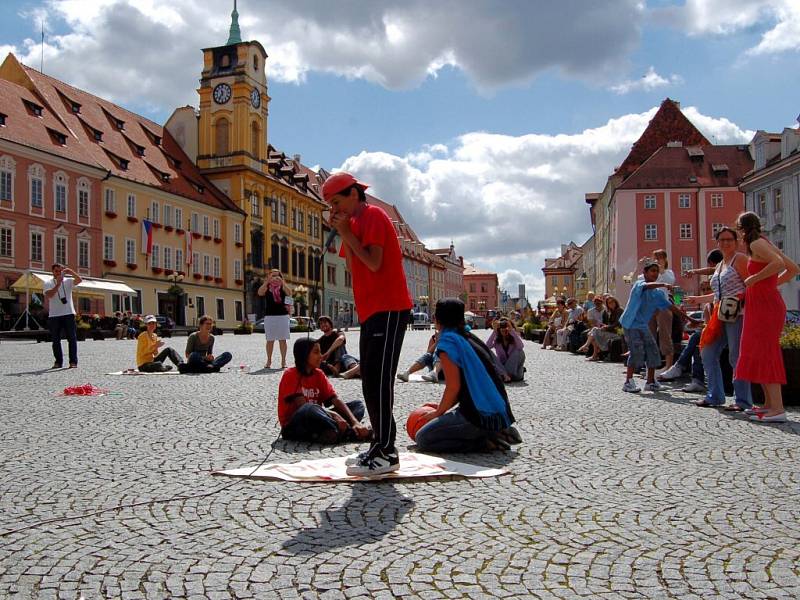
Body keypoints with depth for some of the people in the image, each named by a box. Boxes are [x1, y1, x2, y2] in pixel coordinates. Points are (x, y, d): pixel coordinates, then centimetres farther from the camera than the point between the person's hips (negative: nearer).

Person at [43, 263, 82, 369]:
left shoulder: (68, 281, 8)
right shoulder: (48, 284, 7)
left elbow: (79, 280, -10)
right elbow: (49, 295, -12)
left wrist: (70, 271, -21)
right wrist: (58, 284, -19)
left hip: (68, 313, 0)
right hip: (54, 315, 1)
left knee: (72, 338, -3)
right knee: (55, 340, 5)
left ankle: (73, 362, -2)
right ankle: (58, 362, 14)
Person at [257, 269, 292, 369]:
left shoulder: (282, 287, 6)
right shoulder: (267, 287, 7)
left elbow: (289, 293, -13)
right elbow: (260, 293, -13)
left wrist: (282, 282, -21)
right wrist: (267, 281, -21)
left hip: (282, 315, 0)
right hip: (269, 316, 0)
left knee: (282, 340, 0)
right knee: (270, 340, 4)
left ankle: (283, 361, 5)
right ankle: (269, 361, 10)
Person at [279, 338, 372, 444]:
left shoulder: (319, 374, 9)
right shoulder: (291, 374, -8)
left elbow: (336, 400, -2)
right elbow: (303, 405, -20)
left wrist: (355, 422, -17)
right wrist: (333, 415, -27)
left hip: (316, 423, 7)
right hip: (293, 427, -7)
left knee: (357, 404, -1)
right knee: (309, 409, -40)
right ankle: (350, 433, -28)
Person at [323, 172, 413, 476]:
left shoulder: (373, 216, -8)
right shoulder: (356, 222, 19)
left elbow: (374, 263, -18)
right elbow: (353, 267, 13)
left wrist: (347, 232, -11)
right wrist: (343, 233, 4)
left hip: (388, 310, -10)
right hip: (371, 311, 10)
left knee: (379, 381, -11)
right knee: (370, 382, 11)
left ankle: (386, 453, -7)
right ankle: (380, 446, 18)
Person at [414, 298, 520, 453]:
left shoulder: (447, 340, -9)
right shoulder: (470, 338, 17)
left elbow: (453, 387, -14)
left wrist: (438, 413, 1)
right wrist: (441, 408, 21)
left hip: (481, 416, -9)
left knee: (422, 439, -3)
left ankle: (486, 441, -7)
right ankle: (498, 432, 11)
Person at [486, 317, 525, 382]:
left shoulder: (514, 338, -7)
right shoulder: (496, 340, -3)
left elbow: (521, 346, -31)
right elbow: (487, 346, -24)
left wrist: (512, 330, -33)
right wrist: (494, 331, -27)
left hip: (513, 366, -1)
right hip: (501, 366, 1)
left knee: (519, 352, -27)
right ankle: (504, 375, -34)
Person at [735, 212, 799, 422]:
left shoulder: (757, 244, -10)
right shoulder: (767, 244, 17)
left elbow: (779, 263, -27)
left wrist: (754, 279, -18)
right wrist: (772, 283, 16)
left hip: (765, 305, -10)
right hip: (766, 304, 10)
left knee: (765, 353, -12)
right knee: (760, 354, 13)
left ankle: (777, 409, -15)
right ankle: (769, 404, 18)